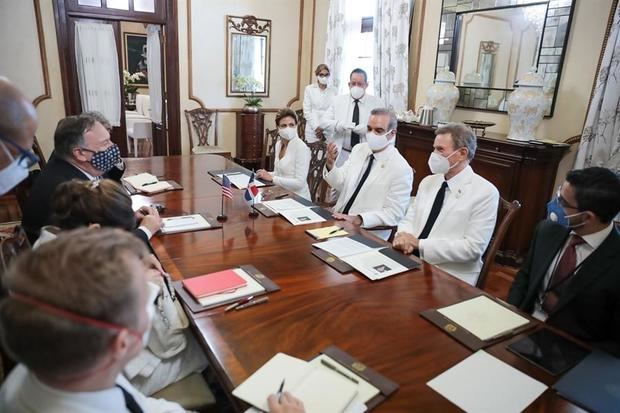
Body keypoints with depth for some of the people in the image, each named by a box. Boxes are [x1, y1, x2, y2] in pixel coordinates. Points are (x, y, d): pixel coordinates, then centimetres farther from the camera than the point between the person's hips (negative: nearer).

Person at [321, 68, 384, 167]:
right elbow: (324, 123, 1)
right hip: (342, 153, 1)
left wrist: (368, 129, -22)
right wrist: (339, 125, -20)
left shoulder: (377, 102, 3)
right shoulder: (338, 100, 6)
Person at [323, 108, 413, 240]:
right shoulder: (359, 149, 5)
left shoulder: (401, 169, -12)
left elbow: (394, 214, -13)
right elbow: (340, 184, 7)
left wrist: (357, 219, -23)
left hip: (368, 233, -6)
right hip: (339, 220, 6)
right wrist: (330, 163, -11)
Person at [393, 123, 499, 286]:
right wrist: (403, 236, -12)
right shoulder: (428, 182, 11)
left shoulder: (485, 192, -8)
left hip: (450, 278, -5)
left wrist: (419, 244, -18)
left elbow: (473, 248, -15)